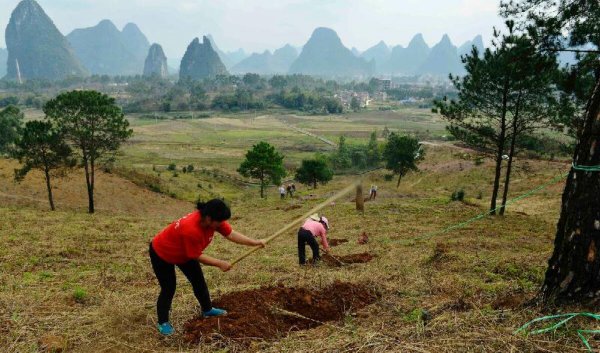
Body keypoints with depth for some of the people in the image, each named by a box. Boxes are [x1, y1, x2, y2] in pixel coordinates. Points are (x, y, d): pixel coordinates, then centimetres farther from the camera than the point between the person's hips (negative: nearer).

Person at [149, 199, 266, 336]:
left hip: (184, 253, 8)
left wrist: (255, 242, -23)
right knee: (169, 288, -5)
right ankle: (163, 323, 14)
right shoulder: (190, 229, -43)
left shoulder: (212, 220, -21)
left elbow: (231, 234, -17)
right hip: (161, 253, -8)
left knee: (198, 280, 12)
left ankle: (207, 309, 31)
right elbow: (197, 256, -30)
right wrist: (220, 263, -24)